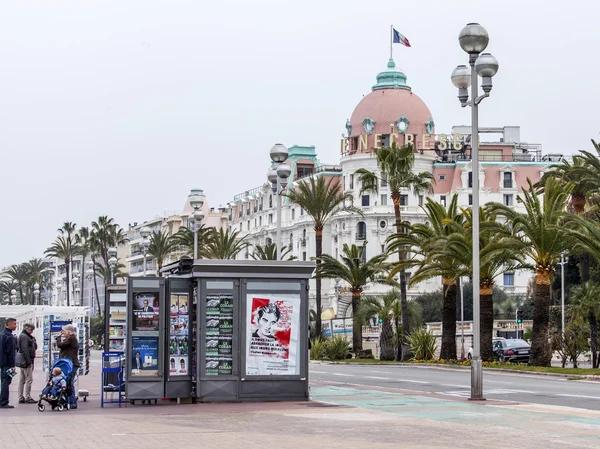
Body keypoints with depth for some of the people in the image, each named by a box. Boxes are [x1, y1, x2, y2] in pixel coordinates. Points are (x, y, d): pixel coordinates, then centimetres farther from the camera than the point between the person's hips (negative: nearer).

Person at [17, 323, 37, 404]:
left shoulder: (23, 336, 20)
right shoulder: (24, 337, -13)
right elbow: (25, 350, -20)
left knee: (22, 380, 10)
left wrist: (33, 340, 7)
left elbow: (35, 347, 23)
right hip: (26, 361, -11)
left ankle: (21, 398, 13)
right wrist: (29, 362, -21)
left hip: (23, 362, 11)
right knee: (29, 379, -8)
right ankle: (28, 398, -7)